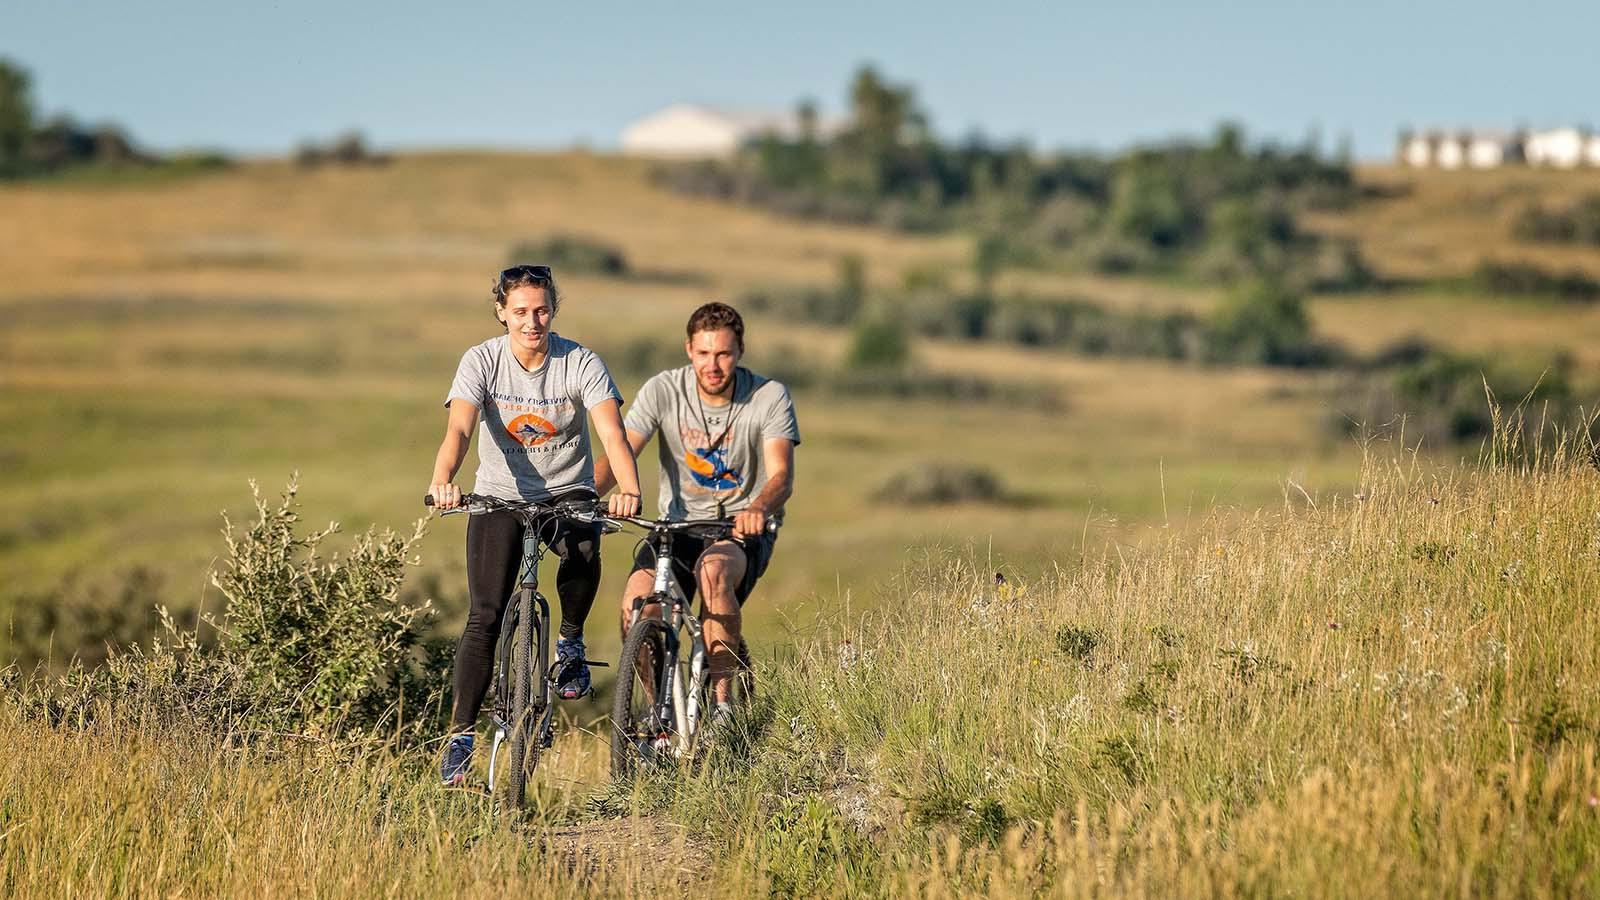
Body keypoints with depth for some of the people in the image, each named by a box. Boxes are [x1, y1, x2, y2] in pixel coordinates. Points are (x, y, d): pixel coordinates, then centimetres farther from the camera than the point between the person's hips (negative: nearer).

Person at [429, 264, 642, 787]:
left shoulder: (581, 364, -13)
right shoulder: (482, 361, -12)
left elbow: (613, 434, -24)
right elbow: (459, 429, -26)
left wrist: (628, 490, -44)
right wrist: (442, 482, -47)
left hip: (568, 492, 0)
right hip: (500, 495, 0)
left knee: (582, 552, -34)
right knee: (485, 616, -12)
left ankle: (571, 642, -5)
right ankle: (460, 738, -6)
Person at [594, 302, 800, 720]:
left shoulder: (769, 397, -10)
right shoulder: (663, 391, -7)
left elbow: (781, 475, -22)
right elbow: (619, 453, -15)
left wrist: (759, 509, -46)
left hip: (743, 531, -2)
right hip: (679, 525, 2)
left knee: (713, 569, -37)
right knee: (635, 603, -26)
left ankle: (722, 702, -25)